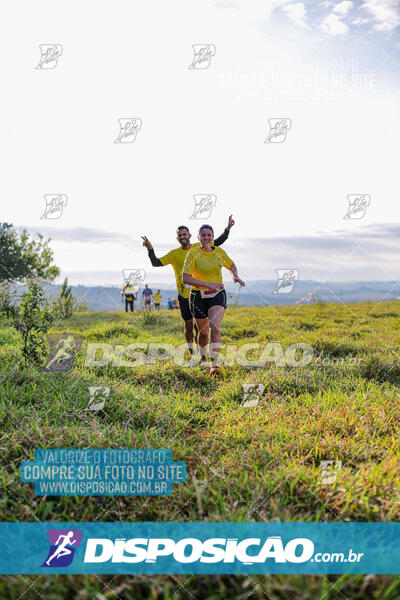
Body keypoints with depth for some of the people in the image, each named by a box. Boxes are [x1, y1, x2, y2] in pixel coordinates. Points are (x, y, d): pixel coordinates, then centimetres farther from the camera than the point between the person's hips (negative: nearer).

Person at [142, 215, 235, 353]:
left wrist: (227, 229, -7)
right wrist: (150, 250, -24)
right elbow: (156, 263, -8)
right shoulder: (174, 254, -2)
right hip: (184, 295, -1)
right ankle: (190, 348, 26)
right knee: (188, 326, 3)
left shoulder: (199, 247, 3)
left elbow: (218, 242, 7)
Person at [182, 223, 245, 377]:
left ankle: (214, 364, -19)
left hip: (217, 295, 1)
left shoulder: (220, 252, 2)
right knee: (203, 332, 10)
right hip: (198, 296, -1)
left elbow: (231, 265, 23)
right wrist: (208, 284, -22)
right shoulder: (193, 253, -9)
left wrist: (236, 276, 2)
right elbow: (185, 278, -17)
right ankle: (202, 355, 42)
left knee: (215, 327, -22)